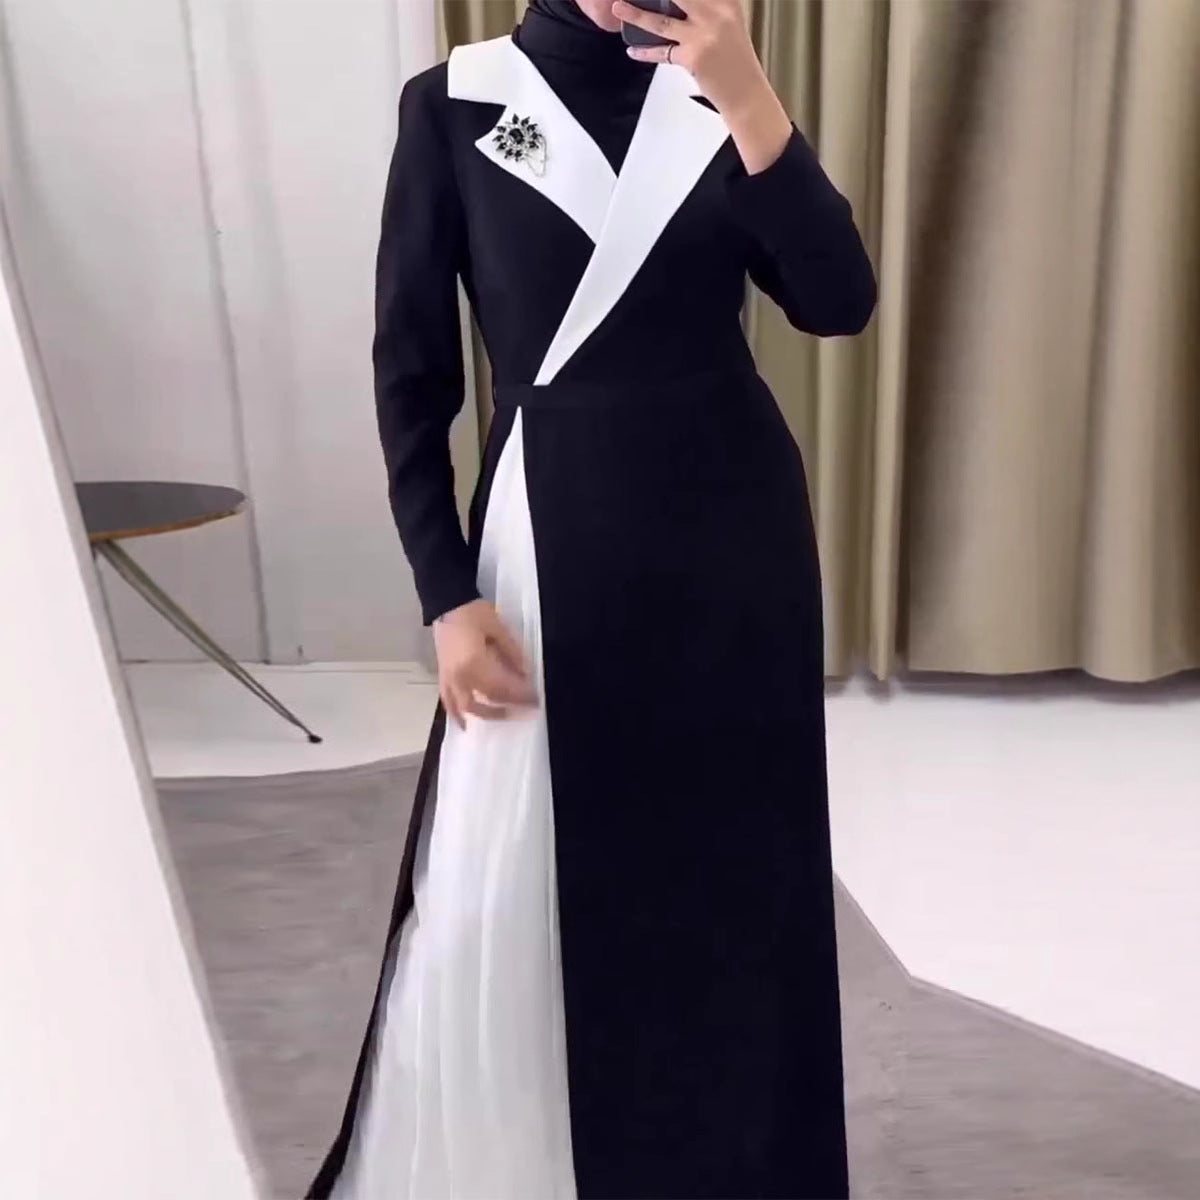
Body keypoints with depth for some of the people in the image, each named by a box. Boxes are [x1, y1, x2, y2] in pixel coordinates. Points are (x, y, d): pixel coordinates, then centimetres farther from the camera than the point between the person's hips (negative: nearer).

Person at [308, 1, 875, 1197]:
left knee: (731, 860, 13)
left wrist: (749, 100, -19)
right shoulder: (453, 107, -2)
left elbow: (838, 301, -8)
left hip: (734, 528, 3)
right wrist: (445, 594, -9)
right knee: (490, 900, 0)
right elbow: (409, 372, -3)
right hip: (550, 535, -2)